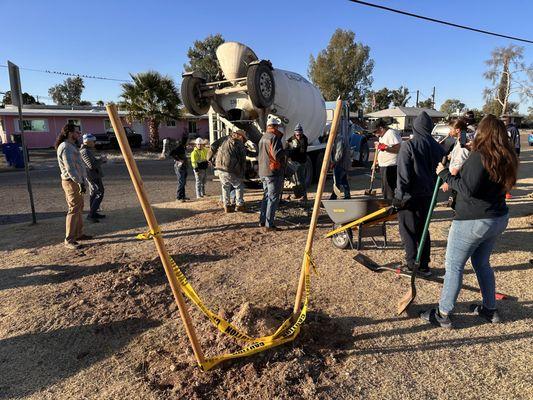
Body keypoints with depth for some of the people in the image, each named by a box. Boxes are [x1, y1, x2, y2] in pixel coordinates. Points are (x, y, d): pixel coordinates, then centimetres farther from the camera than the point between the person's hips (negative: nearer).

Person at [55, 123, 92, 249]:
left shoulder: (71, 146, 16)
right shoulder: (66, 148, -16)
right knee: (74, 210, -10)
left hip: (76, 181, 11)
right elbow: (70, 169, -24)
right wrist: (80, 182, -26)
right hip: (71, 182, -11)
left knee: (79, 207, 15)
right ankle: (69, 240, -7)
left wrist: (81, 181, 20)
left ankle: (78, 234, 24)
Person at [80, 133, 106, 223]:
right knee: (99, 194, -10)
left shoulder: (88, 150, 13)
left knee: (93, 194, 15)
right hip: (93, 176, -11)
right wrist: (101, 159, -14)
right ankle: (91, 215, -11)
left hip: (93, 175, 11)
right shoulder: (85, 152, -19)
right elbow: (92, 165, -26)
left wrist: (100, 158, 6)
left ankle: (93, 213, 23)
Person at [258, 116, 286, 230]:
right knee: (273, 198, -4)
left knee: (266, 196, 18)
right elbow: (277, 155, -21)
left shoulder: (263, 137, 15)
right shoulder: (274, 137, -13)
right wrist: (285, 151, -3)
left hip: (263, 172, 9)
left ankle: (262, 221, 22)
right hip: (273, 172, -9)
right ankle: (269, 224, -3)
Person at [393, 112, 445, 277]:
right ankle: (424, 266, 23)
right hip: (428, 195, 6)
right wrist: (432, 188, 20)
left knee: (408, 231, 4)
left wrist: (400, 196, -12)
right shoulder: (437, 147, 5)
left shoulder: (408, 146, -14)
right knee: (423, 230, 17)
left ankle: (412, 266, 5)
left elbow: (403, 175, -17)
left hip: (409, 196, -6)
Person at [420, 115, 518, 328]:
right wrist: (455, 179, 12)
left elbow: (468, 189, -24)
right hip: (499, 219, 8)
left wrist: (446, 174, -14)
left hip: (473, 221, -8)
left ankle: (443, 314, 12)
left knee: (454, 266, 3)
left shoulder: (479, 156, -20)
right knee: (482, 263, 23)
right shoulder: (507, 158, 6)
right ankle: (490, 309, 34)